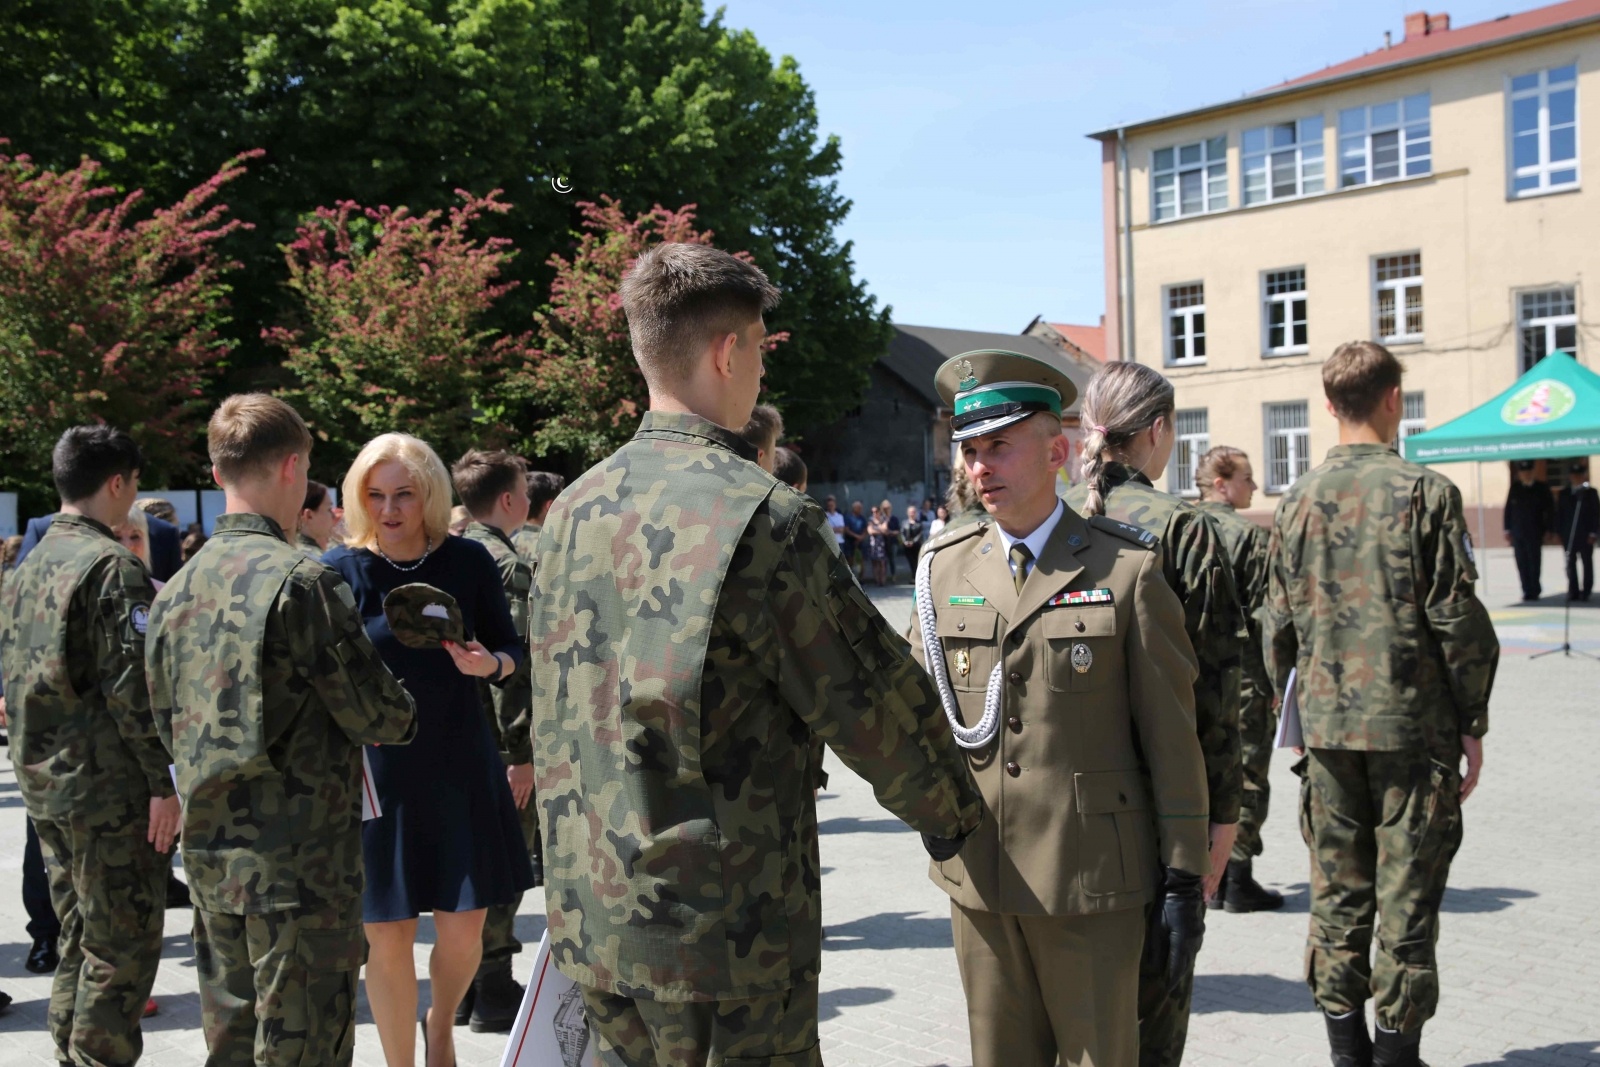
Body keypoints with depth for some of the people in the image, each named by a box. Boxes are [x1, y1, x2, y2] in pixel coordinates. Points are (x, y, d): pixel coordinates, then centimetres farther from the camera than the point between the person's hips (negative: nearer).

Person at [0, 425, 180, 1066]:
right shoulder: (113, 566, -15)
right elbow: (131, 686, -20)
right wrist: (162, 783, -17)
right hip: (108, 786, -9)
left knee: (79, 941, 18)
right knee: (123, 948, 0)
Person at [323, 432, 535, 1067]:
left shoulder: (468, 561, -3)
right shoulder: (339, 570, -6)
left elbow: (513, 651, 4)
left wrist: (489, 663, -17)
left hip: (461, 768, 1)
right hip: (375, 772, -1)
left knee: (463, 930, 7)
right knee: (388, 939, 5)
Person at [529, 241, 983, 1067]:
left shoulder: (573, 510, 5)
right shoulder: (759, 514, -17)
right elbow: (873, 697, -11)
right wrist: (952, 810, 6)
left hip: (589, 913, 7)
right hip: (723, 927, -7)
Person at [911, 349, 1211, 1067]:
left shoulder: (1127, 569, -5)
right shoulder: (943, 568, 6)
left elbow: (1171, 735, -4)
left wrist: (1184, 880, -5)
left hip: (1093, 877, -3)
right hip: (977, 875, 4)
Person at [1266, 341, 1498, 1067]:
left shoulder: (1297, 501, 5)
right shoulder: (1424, 492, -8)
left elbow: (1279, 627, 8)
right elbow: (1459, 621, -9)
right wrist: (1473, 725, -1)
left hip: (1326, 727, 4)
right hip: (1412, 724, -4)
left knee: (1337, 894, 11)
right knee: (1407, 898, 4)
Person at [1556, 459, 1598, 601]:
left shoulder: (1591, 492, 2)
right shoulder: (1564, 493, 8)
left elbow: (1596, 514, 0)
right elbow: (1559, 514, 8)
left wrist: (1593, 533, -7)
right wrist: (1559, 533, 2)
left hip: (1586, 535, -2)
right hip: (1568, 535, 2)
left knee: (1587, 563, 3)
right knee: (1571, 563, 2)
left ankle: (1586, 591, 8)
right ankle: (1573, 591, 5)